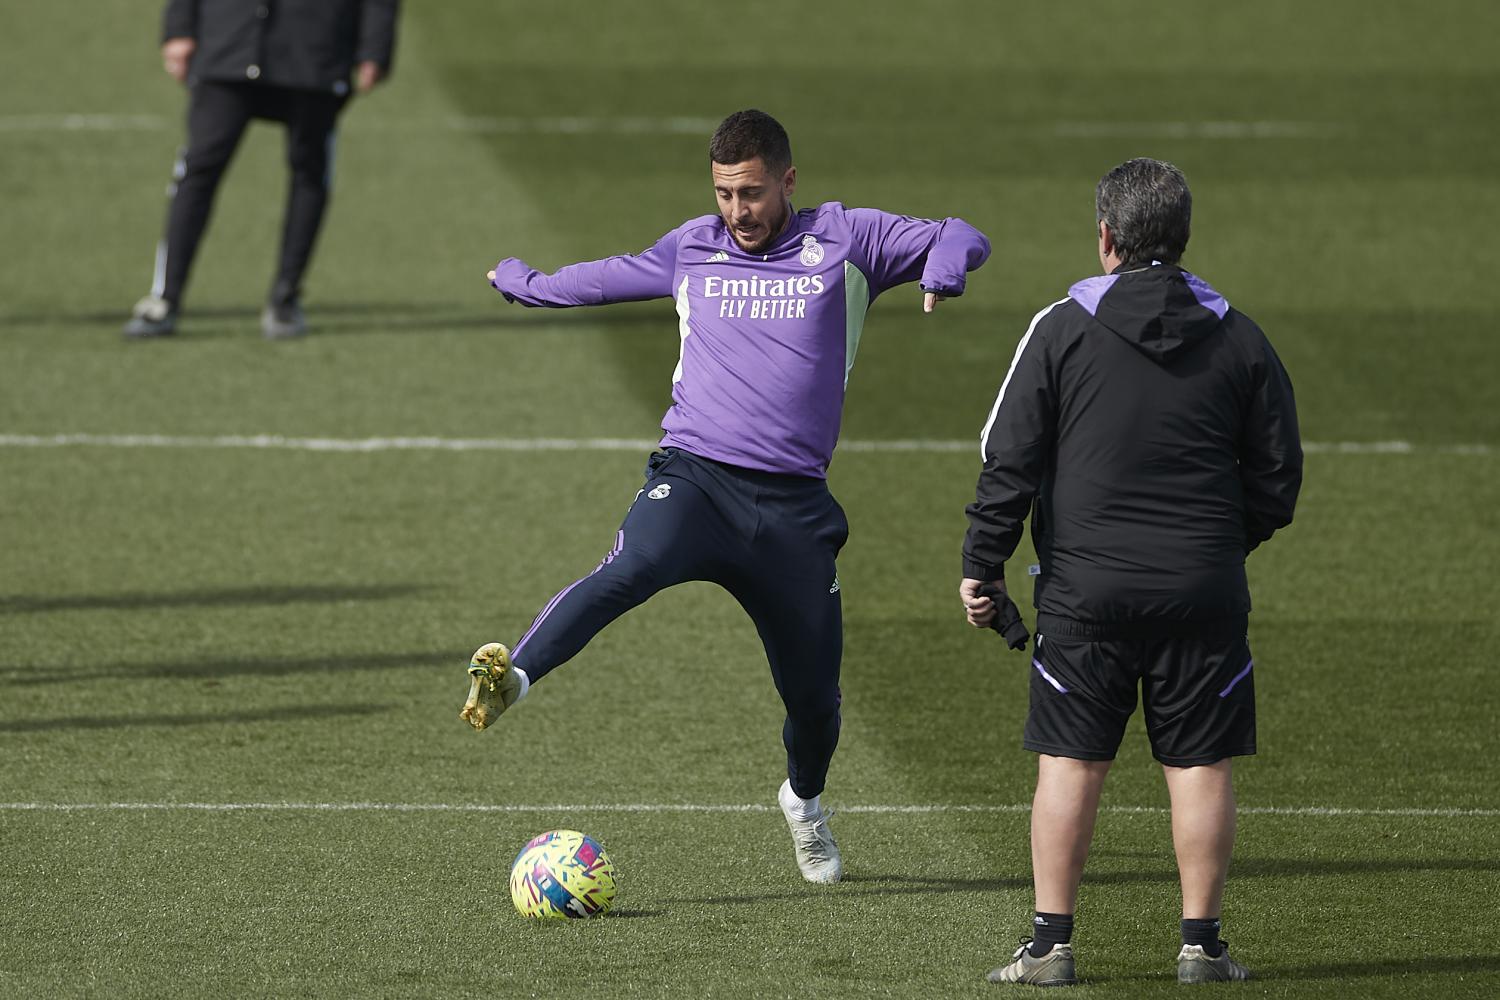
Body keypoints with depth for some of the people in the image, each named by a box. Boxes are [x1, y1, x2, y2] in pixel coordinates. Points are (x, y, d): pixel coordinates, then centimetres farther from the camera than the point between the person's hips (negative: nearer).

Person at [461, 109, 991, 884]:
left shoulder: (843, 241, 7)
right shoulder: (693, 249, 15)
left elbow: (960, 239, 6)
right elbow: (613, 276, 35)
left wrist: (943, 268, -18)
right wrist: (528, 285, 49)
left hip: (793, 502, 0)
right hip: (693, 477, 0)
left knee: (814, 694, 9)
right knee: (630, 570, -35)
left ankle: (804, 800, 41)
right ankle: (509, 679, -51)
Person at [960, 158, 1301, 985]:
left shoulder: (1063, 329, -3)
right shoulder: (1240, 340, 4)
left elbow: (1009, 461, -4)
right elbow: (1276, 476, 8)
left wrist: (981, 567, 4)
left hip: (1086, 586, -1)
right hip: (1203, 590, 1)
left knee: (1070, 763, 3)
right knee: (1200, 765, 6)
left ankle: (1049, 944, 3)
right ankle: (1201, 943, 7)